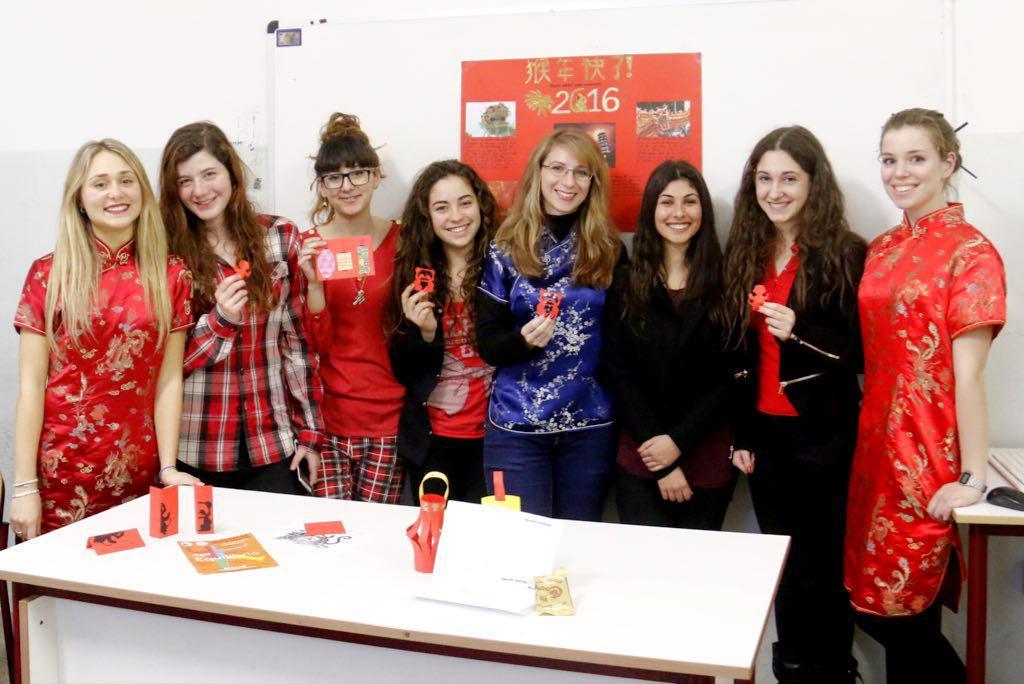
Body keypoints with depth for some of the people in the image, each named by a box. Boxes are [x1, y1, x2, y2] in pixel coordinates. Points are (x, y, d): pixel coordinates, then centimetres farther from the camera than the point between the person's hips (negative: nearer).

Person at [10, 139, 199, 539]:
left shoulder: (171, 276, 3)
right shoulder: (49, 274, -1)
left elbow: (169, 380, 1)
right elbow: (30, 386, -2)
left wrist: (168, 469, -5)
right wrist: (24, 486, -6)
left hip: (138, 476, 1)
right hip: (60, 474, -1)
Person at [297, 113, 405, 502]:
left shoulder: (401, 240, 2)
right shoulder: (307, 247, 0)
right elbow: (316, 345, -5)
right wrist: (313, 283, -18)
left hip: (389, 416, 1)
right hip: (328, 415, -1)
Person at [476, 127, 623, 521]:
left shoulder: (608, 249, 3)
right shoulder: (505, 250, -2)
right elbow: (487, 344, -3)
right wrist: (524, 339, -23)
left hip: (592, 426, 2)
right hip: (516, 426, -1)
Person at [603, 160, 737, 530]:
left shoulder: (724, 282, 1)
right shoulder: (624, 283, 3)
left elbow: (732, 376, -2)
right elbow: (619, 375, -3)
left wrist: (679, 441, -11)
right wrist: (663, 465, -10)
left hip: (707, 460, 0)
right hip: (639, 460, 0)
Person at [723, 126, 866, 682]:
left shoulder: (846, 254, -7)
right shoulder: (744, 253, 8)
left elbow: (864, 350, -7)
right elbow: (735, 351, 10)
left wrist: (800, 332, -23)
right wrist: (739, 434, 9)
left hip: (822, 432, -4)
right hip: (763, 428, 4)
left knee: (818, 562, 3)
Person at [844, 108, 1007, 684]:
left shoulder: (970, 253, -9)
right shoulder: (881, 249, 11)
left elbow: (968, 374, -14)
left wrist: (973, 478, -16)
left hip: (928, 462, -7)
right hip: (876, 451, 7)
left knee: (900, 615, 1)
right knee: (876, 607, 12)